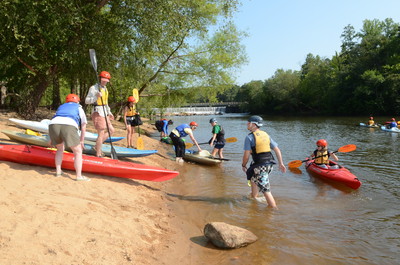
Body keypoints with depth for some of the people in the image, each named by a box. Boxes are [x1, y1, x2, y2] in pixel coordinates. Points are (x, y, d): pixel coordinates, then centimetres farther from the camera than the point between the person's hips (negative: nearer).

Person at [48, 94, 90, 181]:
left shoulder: (61, 107, 40)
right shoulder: (79, 108, 32)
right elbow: (83, 127, 29)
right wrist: (81, 141, 37)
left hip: (52, 125, 4)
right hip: (69, 126, -4)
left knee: (60, 149, 28)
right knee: (78, 152, 8)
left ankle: (58, 171, 28)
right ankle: (79, 176, 5)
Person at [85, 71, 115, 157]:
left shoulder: (105, 89, 16)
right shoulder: (94, 88, -9)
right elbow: (87, 101, -14)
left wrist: (109, 113, 20)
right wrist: (96, 96, -28)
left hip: (104, 113, 9)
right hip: (97, 113, -9)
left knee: (111, 130, 12)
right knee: (101, 134, -10)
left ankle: (97, 147, 19)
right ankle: (98, 155, 0)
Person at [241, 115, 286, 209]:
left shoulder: (249, 137, -10)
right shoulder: (266, 135, 11)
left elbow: (246, 155, -11)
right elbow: (277, 150, 10)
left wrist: (243, 165, 6)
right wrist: (281, 163, 15)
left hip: (260, 166, -9)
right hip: (269, 164, 9)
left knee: (266, 190, -4)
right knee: (254, 178, 30)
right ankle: (254, 198, 44)